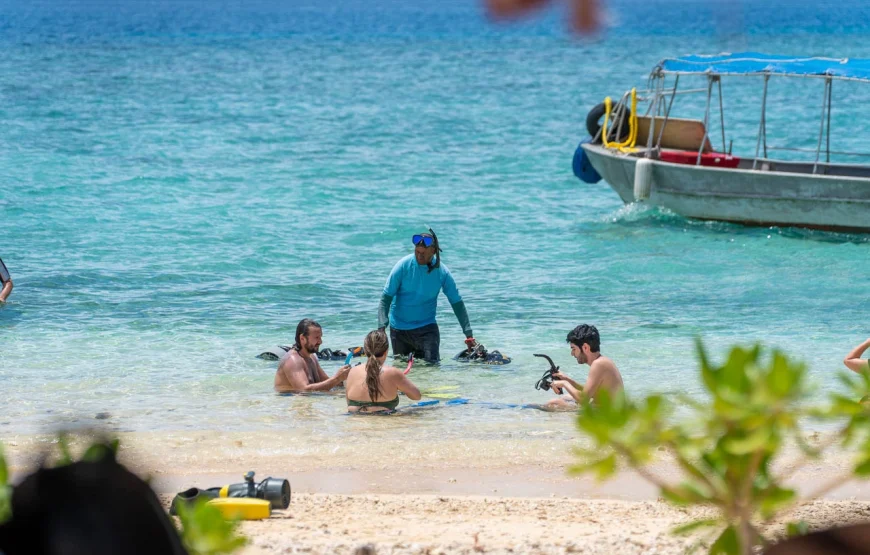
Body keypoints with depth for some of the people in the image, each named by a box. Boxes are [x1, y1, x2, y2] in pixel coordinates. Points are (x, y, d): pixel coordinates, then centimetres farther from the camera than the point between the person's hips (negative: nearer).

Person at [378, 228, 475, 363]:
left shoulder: (442, 272, -7)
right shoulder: (403, 266, -11)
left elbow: (457, 304, -3)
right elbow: (386, 298, -11)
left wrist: (469, 335, -9)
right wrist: (381, 327, -24)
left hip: (426, 328, 0)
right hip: (399, 329, 0)